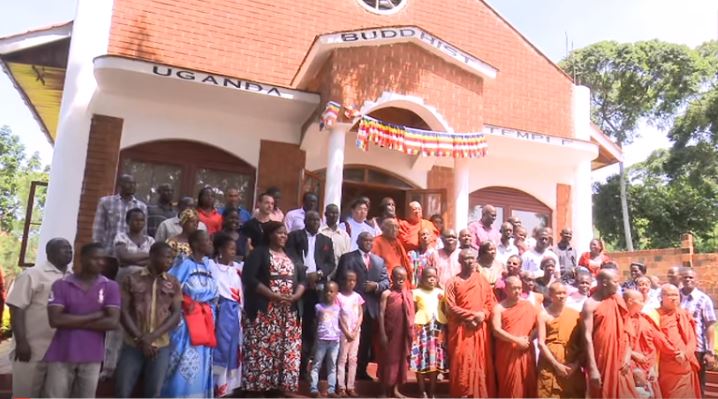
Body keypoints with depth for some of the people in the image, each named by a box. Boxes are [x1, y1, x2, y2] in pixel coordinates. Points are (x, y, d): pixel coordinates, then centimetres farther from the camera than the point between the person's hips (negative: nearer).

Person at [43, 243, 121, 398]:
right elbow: (55, 320, -13)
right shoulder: (61, 285, -1)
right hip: (61, 355, -1)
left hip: (91, 358, 1)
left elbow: (112, 322, -10)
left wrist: (72, 322, -12)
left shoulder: (111, 287, 0)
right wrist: (95, 315, -13)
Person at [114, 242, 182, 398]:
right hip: (132, 345, -1)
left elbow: (176, 315, 0)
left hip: (161, 346, 1)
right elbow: (123, 312, -4)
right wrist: (140, 339, -12)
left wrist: (152, 337, -12)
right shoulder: (131, 279, 1)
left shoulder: (173, 283, 6)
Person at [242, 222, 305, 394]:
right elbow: (249, 278, -12)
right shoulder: (259, 252, 0)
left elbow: (302, 278, 14)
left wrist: (296, 296, -7)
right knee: (262, 349, -7)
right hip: (264, 311, -5)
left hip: (289, 312, 5)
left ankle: (281, 383, 11)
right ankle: (258, 385, 2)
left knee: (287, 350, 3)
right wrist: (273, 296, -17)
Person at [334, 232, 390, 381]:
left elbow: (386, 281, 10)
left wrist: (376, 285, -10)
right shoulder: (347, 258, 2)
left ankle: (362, 370, 21)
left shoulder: (379, 261, 17)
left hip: (372, 307, 4)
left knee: (367, 341, 10)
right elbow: (341, 280, -5)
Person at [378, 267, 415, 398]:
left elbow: (411, 315, 5)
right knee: (388, 358, 5)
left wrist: (411, 333, 3)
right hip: (390, 332, -4)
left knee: (401, 358, 11)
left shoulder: (408, 294, 4)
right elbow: (381, 314, -9)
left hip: (403, 333, 4)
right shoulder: (386, 294, -7)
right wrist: (382, 333, -12)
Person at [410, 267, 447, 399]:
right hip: (421, 327, -3)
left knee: (436, 359, 5)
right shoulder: (416, 292, 2)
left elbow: (445, 310, 11)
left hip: (438, 327, 3)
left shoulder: (440, 292, 12)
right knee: (421, 358, -2)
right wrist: (413, 324, -8)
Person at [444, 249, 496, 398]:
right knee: (461, 363, -2)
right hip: (461, 329, -2)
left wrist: (483, 315, -11)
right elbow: (451, 307, -7)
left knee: (481, 363, 4)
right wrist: (472, 314, -13)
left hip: (480, 328, 2)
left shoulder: (482, 280, 9)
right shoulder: (453, 282, 1)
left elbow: (491, 303, 8)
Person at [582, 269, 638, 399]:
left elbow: (624, 330, 12)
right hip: (601, 361, -5)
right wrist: (592, 368, -16)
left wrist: (628, 355, 1)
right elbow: (587, 336, -12)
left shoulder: (618, 301, 8)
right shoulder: (590, 304, -9)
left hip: (620, 361, 5)